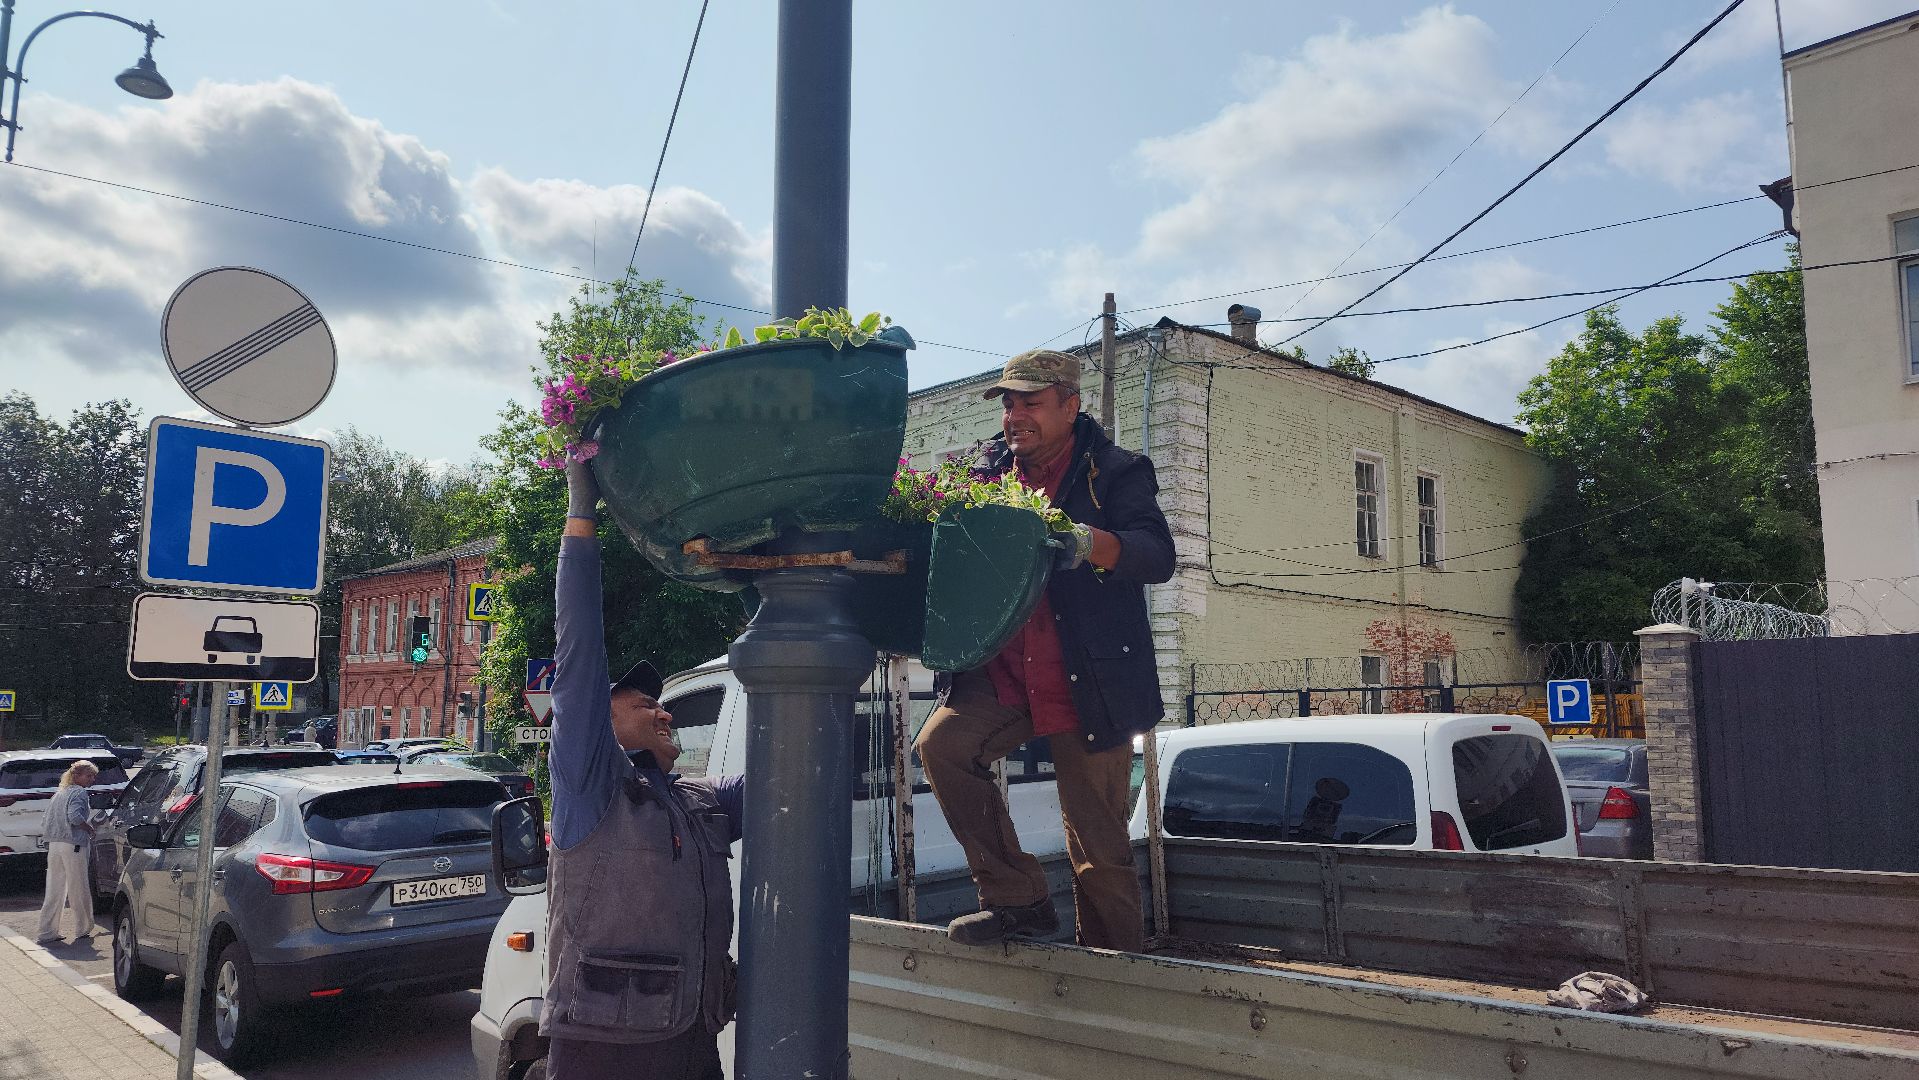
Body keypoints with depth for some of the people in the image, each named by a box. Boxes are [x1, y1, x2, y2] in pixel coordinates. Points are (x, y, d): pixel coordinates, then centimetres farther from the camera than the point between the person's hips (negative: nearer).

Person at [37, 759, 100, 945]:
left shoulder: (59, 794, 20)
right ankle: (83, 930, 14)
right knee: (79, 889, 4)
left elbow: (45, 824, 20)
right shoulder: (79, 792, -6)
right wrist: (90, 830, -9)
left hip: (53, 845, 8)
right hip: (73, 846, -8)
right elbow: (75, 816, -22)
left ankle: (47, 933, 8)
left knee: (54, 891, 10)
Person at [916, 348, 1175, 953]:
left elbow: (1158, 555, -14)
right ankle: (1017, 900, -9)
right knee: (942, 743, -23)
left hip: (1089, 684, -3)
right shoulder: (988, 468, 13)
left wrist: (1088, 542, -34)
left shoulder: (1116, 473, 0)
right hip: (1001, 674, 4)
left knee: (1100, 851, 1)